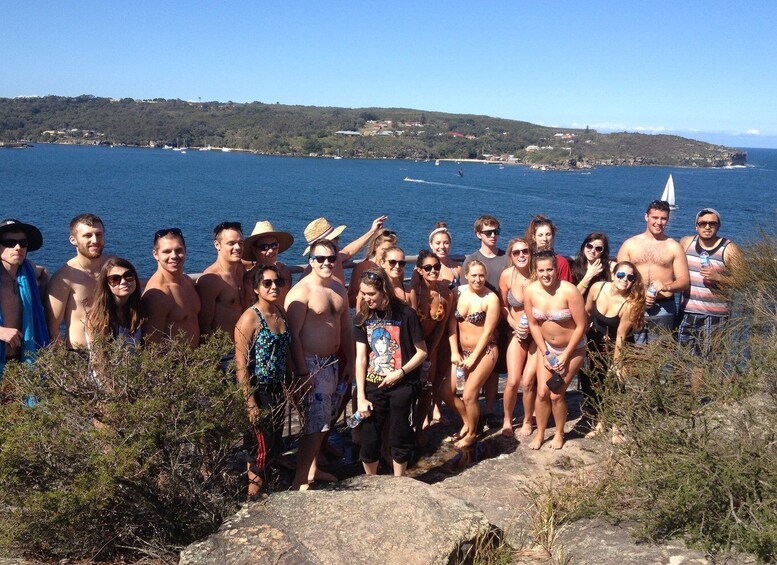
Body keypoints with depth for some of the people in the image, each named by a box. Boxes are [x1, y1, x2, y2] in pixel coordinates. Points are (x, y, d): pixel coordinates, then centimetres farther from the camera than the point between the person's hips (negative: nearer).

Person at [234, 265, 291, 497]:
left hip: (278, 390, 7)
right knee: (261, 446, 2)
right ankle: (252, 495, 19)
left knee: (275, 444, 16)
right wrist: (250, 403, -20)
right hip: (259, 391, -7)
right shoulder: (250, 318, -16)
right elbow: (241, 365, -18)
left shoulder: (281, 312, 5)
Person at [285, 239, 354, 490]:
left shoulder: (339, 289, 10)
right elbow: (293, 335, -18)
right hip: (310, 364, -8)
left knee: (323, 420, 16)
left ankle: (312, 469, 30)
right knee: (316, 425, -9)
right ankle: (300, 482, -1)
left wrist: (350, 363, 15)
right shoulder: (301, 292, -15)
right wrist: (303, 373, -21)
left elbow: (346, 329, 18)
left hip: (332, 362, 8)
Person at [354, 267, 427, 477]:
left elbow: (422, 352, -5)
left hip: (401, 386, -3)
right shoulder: (362, 317, -2)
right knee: (368, 439, 5)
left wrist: (401, 372, -17)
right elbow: (361, 358, -1)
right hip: (372, 385, 3)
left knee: (399, 437, 7)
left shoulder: (405, 314, -12)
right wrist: (360, 396, -4)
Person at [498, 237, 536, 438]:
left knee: (528, 382, -6)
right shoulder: (507, 275, -9)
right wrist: (515, 325, -8)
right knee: (512, 382, -6)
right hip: (518, 333, 2)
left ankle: (527, 421, 19)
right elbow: (503, 306, 5)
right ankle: (507, 420, 19)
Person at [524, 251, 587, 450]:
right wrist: (545, 354, -5)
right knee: (542, 392, 1)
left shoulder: (569, 291, -27)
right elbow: (533, 325, -2)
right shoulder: (530, 292, -14)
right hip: (546, 346, 4)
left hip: (572, 348, -3)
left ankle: (559, 434, 23)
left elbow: (581, 326, -19)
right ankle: (540, 434, 22)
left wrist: (565, 355, -16)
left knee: (556, 394, -2)